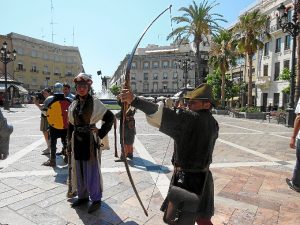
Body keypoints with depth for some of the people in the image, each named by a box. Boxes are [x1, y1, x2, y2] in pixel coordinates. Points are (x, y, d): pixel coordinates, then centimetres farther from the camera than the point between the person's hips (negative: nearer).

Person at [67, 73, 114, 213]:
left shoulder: (94, 102, -9)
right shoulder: (74, 104, 8)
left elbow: (110, 117, -9)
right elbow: (71, 124, 15)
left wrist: (100, 133, -11)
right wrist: (70, 140, 11)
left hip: (90, 140, -6)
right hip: (77, 141, 6)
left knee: (92, 170, 2)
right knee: (78, 169, 15)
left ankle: (96, 199, 18)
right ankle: (82, 196, 33)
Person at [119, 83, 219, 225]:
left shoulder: (190, 118, -20)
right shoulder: (213, 123, 3)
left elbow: (161, 115, -34)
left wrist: (135, 100, -39)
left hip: (187, 178, -8)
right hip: (203, 177, 8)